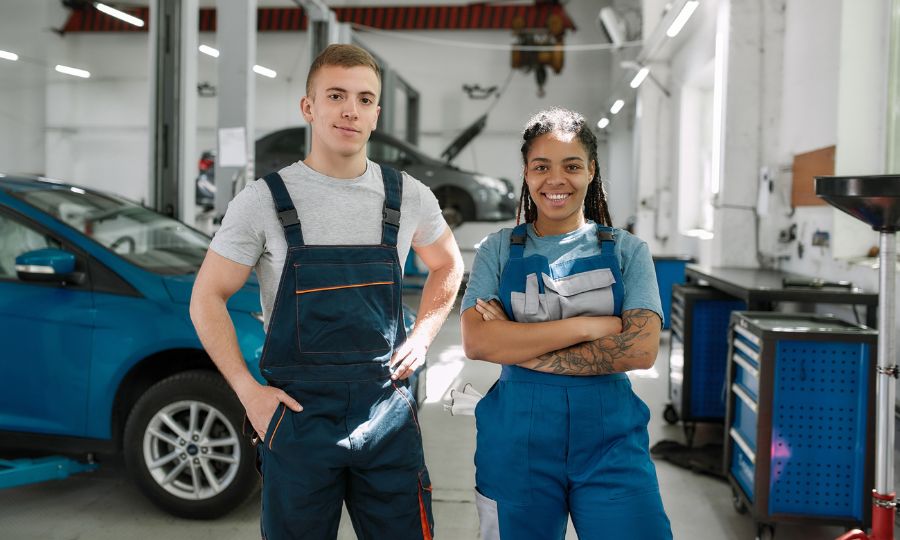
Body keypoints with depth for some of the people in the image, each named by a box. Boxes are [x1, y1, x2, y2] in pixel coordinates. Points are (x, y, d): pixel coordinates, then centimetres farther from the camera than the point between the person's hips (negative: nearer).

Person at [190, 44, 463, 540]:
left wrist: (422, 336, 7)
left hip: (388, 410, 2)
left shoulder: (409, 197, 2)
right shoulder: (264, 201, -5)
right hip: (297, 412, -2)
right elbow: (207, 299, 0)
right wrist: (248, 390, -8)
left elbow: (446, 265, 20)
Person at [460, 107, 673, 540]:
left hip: (610, 438, 0)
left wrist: (516, 345, -12)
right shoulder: (498, 250, 4)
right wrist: (588, 326, -16)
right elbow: (475, 342, -10)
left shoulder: (627, 251, 4)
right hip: (518, 439, 0)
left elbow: (641, 349, -10)